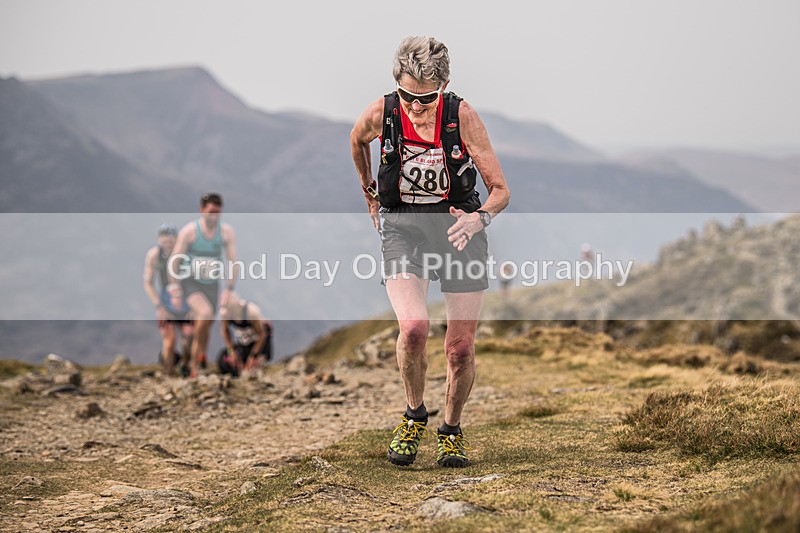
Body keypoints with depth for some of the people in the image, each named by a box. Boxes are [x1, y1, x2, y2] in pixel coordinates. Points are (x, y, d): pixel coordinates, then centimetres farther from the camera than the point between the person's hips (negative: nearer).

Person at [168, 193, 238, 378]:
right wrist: (175, 288, -9)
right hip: (191, 283, -3)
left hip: (211, 285, 4)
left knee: (205, 328, 9)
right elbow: (174, 261, -8)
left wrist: (228, 290, -8)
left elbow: (234, 263, -4)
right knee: (205, 313, -30)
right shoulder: (189, 230, -16)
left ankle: (195, 370, 25)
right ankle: (201, 353, -10)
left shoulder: (226, 231, -9)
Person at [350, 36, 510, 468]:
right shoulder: (380, 114, -12)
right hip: (402, 228, 0)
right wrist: (370, 194, 24)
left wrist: (480, 218, -33)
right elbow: (356, 141, 15)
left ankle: (452, 430, 26)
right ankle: (414, 415, 2)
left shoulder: (462, 116, -15)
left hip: (459, 227, 0)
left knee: (461, 347, -1)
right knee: (414, 327, -25)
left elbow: (500, 189, -12)